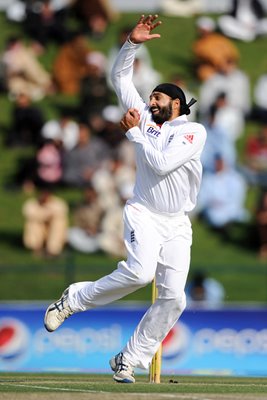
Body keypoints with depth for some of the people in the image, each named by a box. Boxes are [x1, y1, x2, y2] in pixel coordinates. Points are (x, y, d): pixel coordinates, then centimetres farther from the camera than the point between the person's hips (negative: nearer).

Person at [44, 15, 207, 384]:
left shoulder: (194, 132, -3)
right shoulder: (146, 119, 9)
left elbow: (161, 163, -16)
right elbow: (120, 78, 9)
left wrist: (134, 132, -9)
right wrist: (133, 43, -3)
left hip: (177, 225, 0)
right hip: (144, 214, 0)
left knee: (173, 298, -9)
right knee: (140, 271, -29)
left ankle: (129, 360, 1)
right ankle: (73, 300, -12)